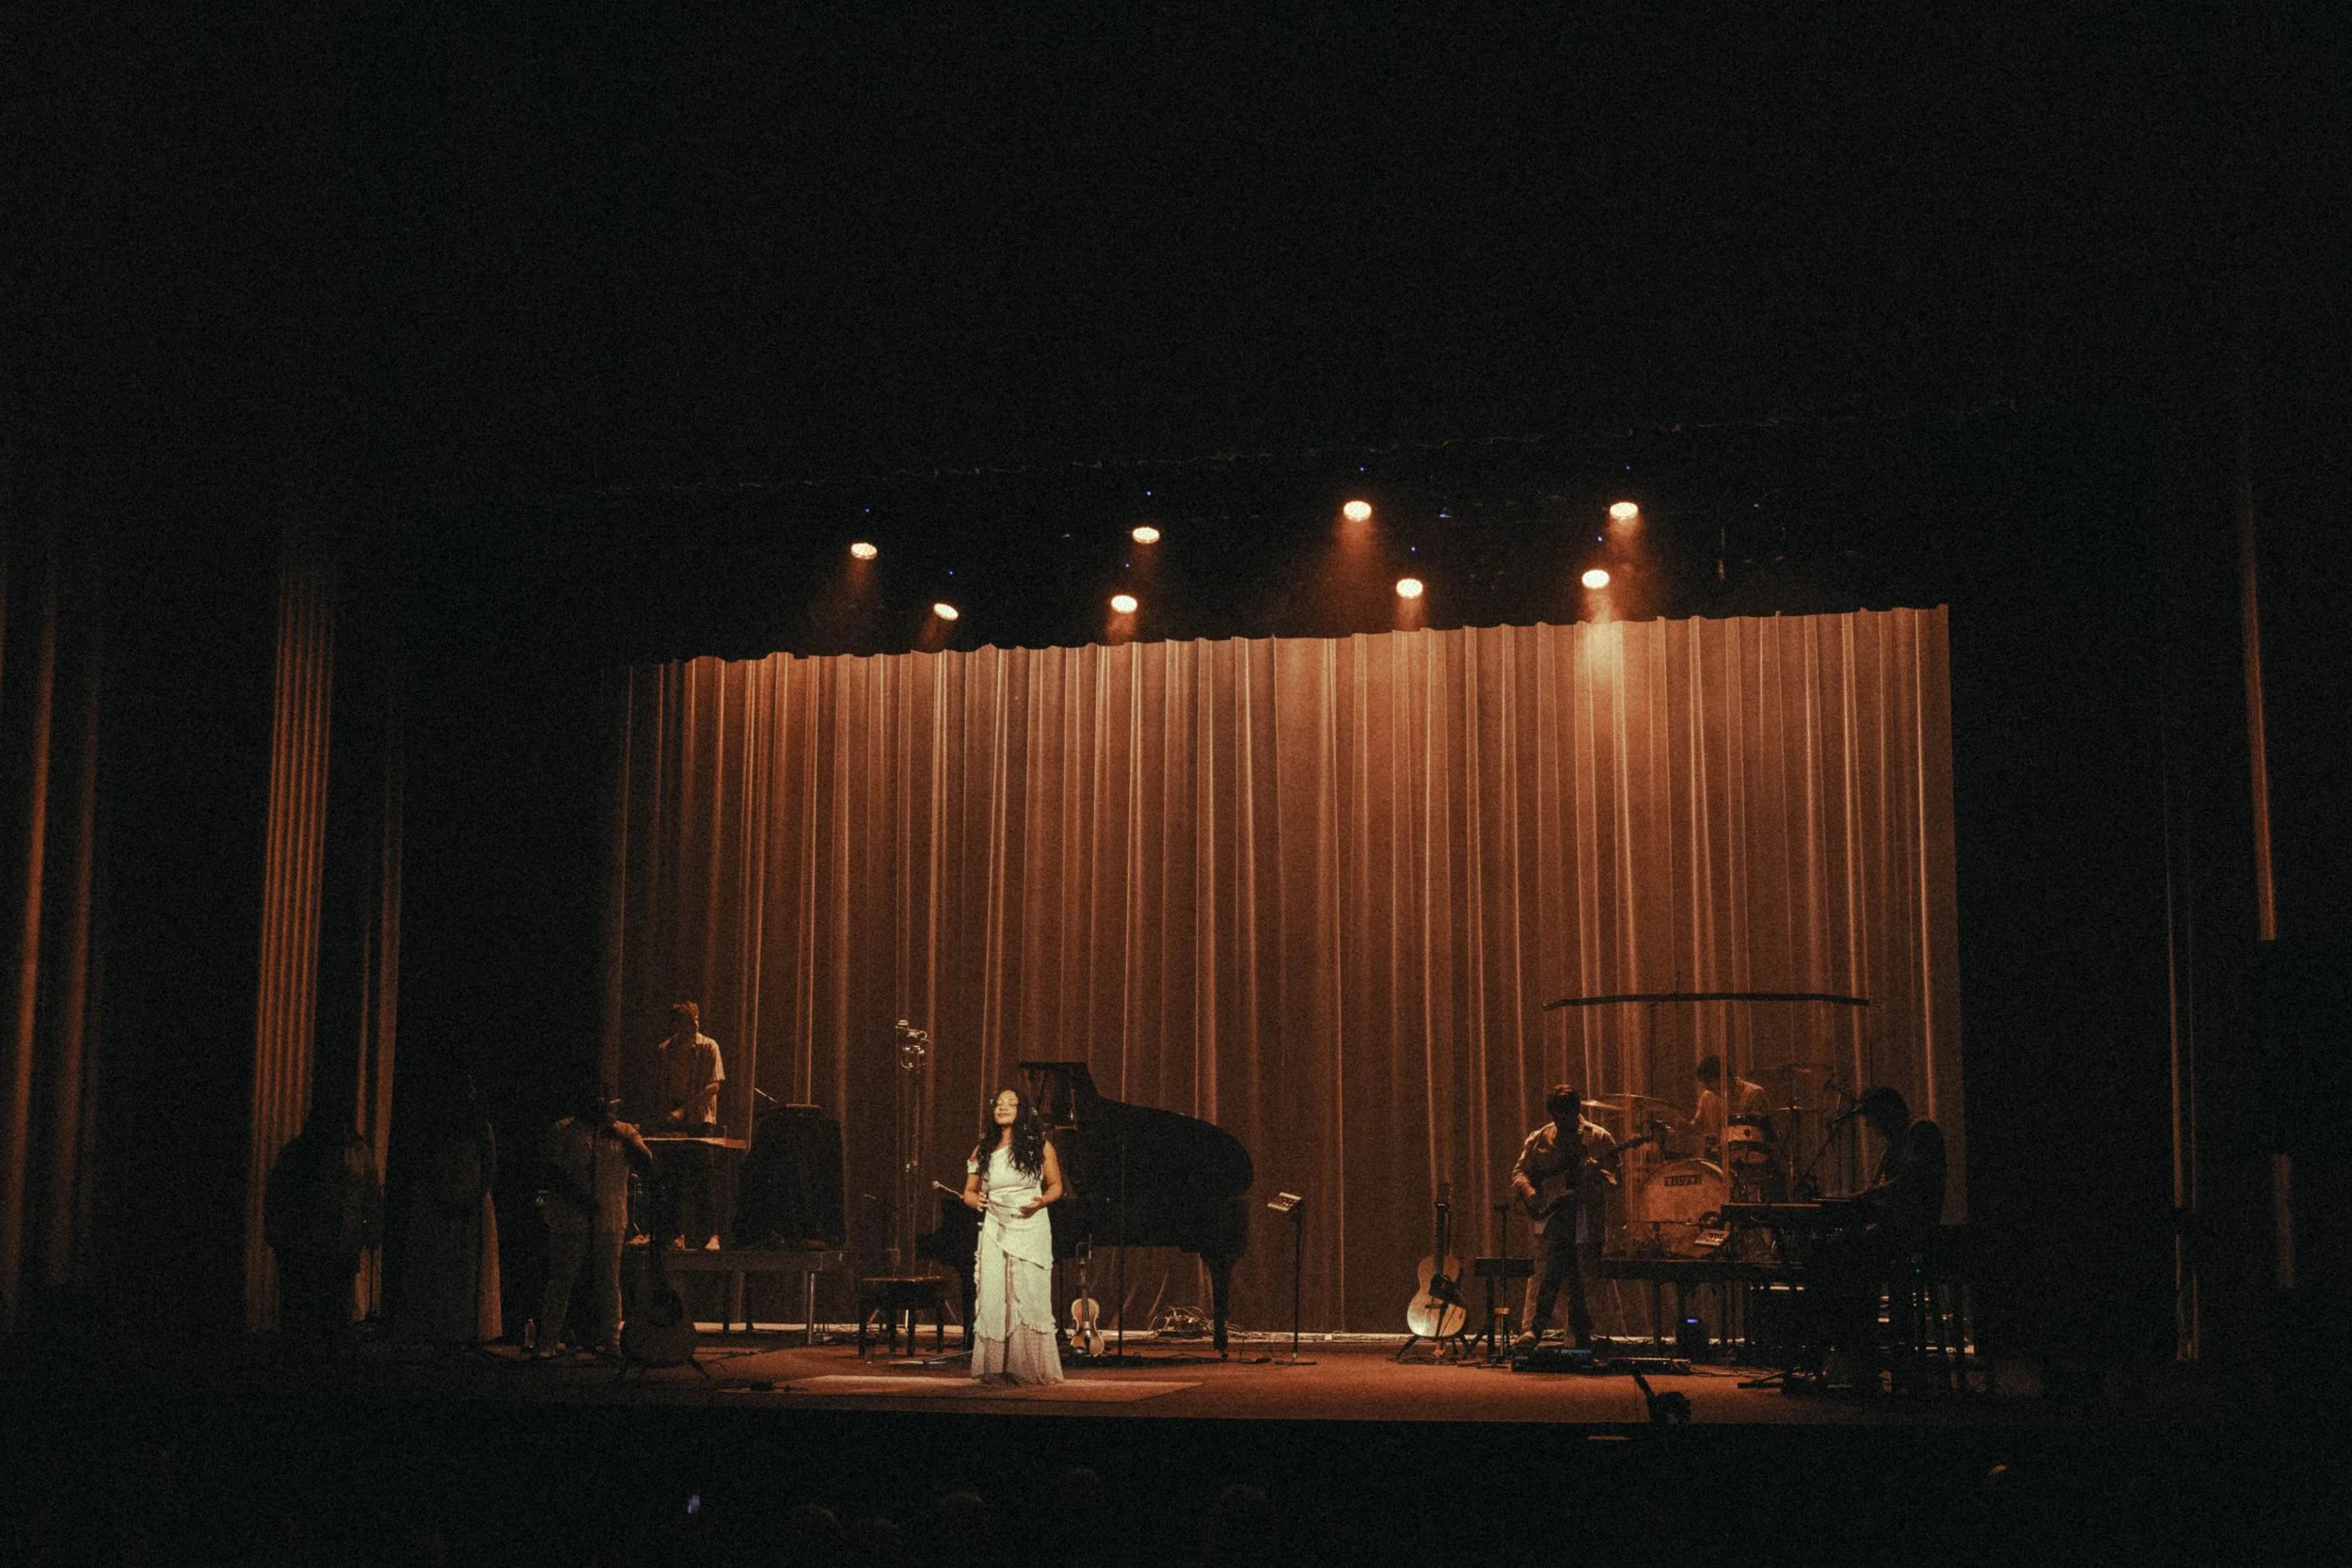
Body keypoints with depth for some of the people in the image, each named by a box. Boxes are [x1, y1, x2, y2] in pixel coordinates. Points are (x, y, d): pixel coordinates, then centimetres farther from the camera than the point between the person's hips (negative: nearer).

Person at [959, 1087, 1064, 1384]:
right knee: (993, 1299, -4)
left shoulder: (1040, 1146, 2)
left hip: (1031, 1228, -2)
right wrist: (976, 1200, -8)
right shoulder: (983, 1151, 8)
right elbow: (969, 1191, 15)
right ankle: (993, 1368, 3)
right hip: (996, 1230, 2)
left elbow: (1056, 1185, 8)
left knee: (1030, 1298, -5)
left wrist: (1042, 1201, -12)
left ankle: (1032, 1369, 3)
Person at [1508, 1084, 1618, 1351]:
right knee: (1544, 1272, -12)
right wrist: (1529, 1193, -9)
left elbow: (1614, 1173, 4)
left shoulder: (1599, 1138, 7)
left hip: (1586, 1217, 0)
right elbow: (1520, 1171, 11)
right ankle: (1531, 1331, -17)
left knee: (1582, 1281, 5)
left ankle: (1582, 1336, 17)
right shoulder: (1539, 1139, 11)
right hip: (1550, 1216, 0)